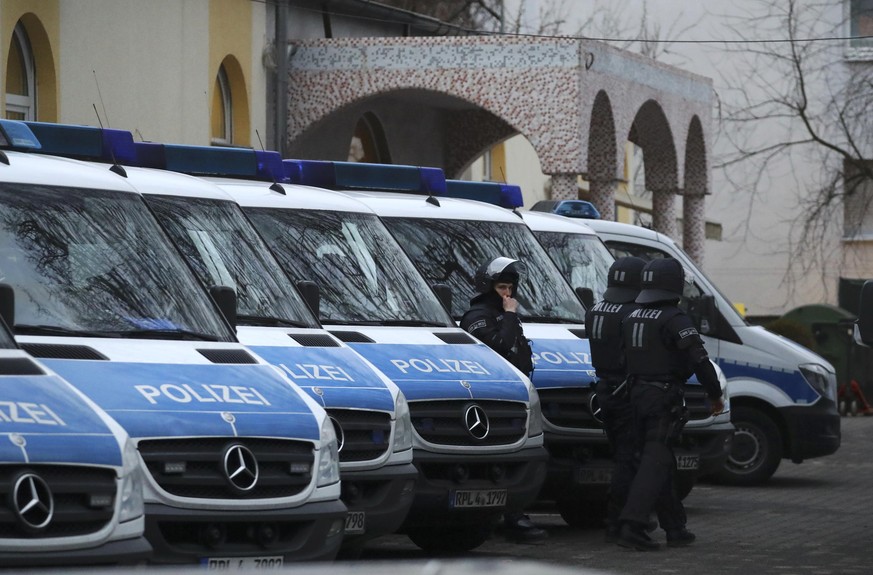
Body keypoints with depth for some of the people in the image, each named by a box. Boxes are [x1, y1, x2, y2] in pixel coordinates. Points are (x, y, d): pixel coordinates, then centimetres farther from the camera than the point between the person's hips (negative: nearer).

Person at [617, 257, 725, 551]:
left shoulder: (631, 318, 12)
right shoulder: (674, 319, -13)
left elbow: (620, 360, 17)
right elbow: (699, 360, -19)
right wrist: (715, 395, -10)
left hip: (637, 395, 8)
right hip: (664, 398, -8)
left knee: (660, 462, 15)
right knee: (655, 463, -10)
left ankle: (675, 528, 19)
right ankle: (632, 525, -21)